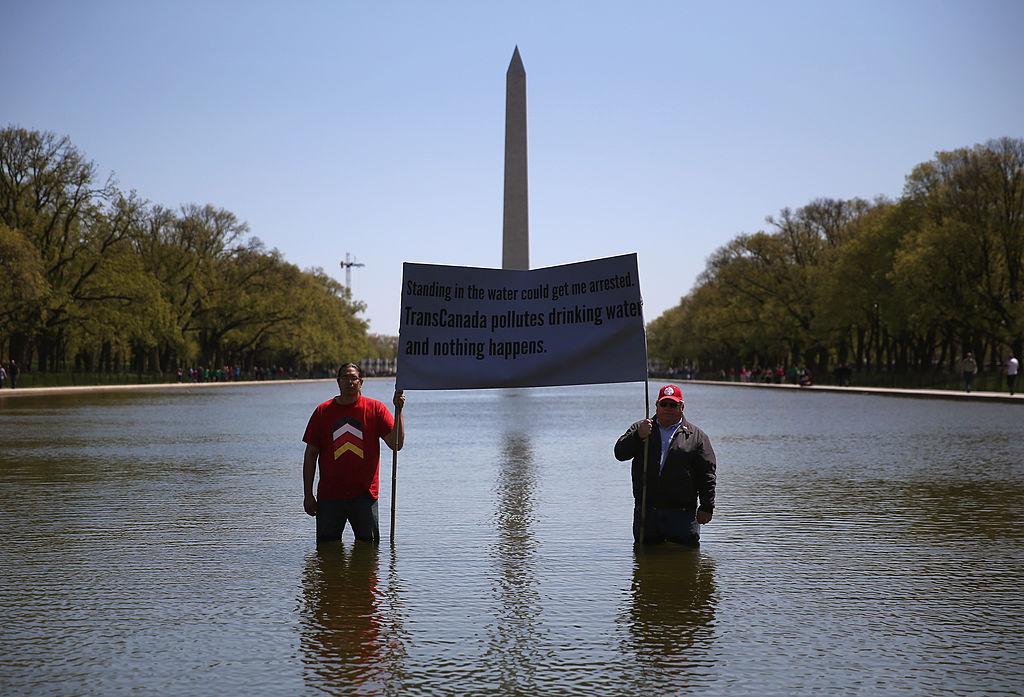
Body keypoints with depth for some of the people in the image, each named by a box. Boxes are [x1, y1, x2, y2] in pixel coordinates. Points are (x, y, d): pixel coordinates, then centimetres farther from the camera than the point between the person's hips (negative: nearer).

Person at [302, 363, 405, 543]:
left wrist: (398, 410, -16)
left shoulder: (375, 408, 2)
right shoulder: (323, 411, 4)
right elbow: (311, 454, 6)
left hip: (364, 494, -1)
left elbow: (396, 444, -6)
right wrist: (308, 494, 1)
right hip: (329, 495, 1)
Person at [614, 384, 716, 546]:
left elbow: (706, 475, 2)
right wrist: (638, 436, -16)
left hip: (682, 513, -2)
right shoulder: (640, 428, 14)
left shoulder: (696, 436, 7)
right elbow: (620, 453, 0)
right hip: (645, 513, 2)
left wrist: (706, 507, -5)